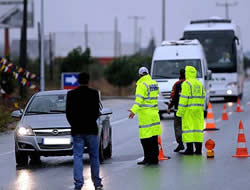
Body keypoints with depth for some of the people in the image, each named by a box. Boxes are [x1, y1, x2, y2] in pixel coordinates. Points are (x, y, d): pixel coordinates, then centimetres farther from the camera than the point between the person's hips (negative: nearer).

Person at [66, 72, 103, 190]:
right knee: (94, 157, 9)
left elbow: (68, 113, 1)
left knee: (77, 157, 1)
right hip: (91, 129, -1)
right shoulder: (94, 94, -5)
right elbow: (96, 112, -7)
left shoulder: (71, 94, 0)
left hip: (77, 131, 1)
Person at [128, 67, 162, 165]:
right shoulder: (154, 83, 12)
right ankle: (154, 158, 12)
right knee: (154, 137, 10)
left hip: (145, 114, -8)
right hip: (154, 113, 8)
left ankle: (148, 158, -7)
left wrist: (134, 110, -31)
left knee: (146, 138, -5)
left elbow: (139, 100, -22)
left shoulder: (141, 85, -11)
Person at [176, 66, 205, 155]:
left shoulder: (186, 84, -9)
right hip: (198, 110, 7)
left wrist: (180, 111, -12)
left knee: (188, 127, -4)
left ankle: (190, 149, -8)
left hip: (189, 110, -7)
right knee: (198, 127, 7)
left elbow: (183, 98, -13)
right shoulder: (199, 84, 13)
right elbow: (202, 97, 15)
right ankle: (198, 149, 7)